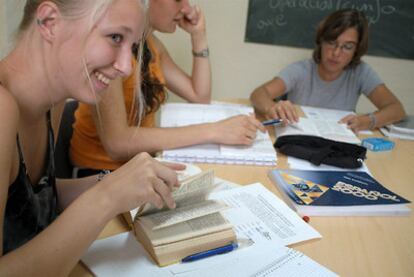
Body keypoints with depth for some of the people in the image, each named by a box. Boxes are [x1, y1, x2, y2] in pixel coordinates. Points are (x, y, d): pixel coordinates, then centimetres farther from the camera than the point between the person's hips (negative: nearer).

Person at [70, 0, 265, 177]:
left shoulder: (150, 44, 4)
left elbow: (200, 98, 8)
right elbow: (116, 142, -31)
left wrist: (198, 35, -1)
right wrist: (212, 131, -32)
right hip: (101, 171, -7)